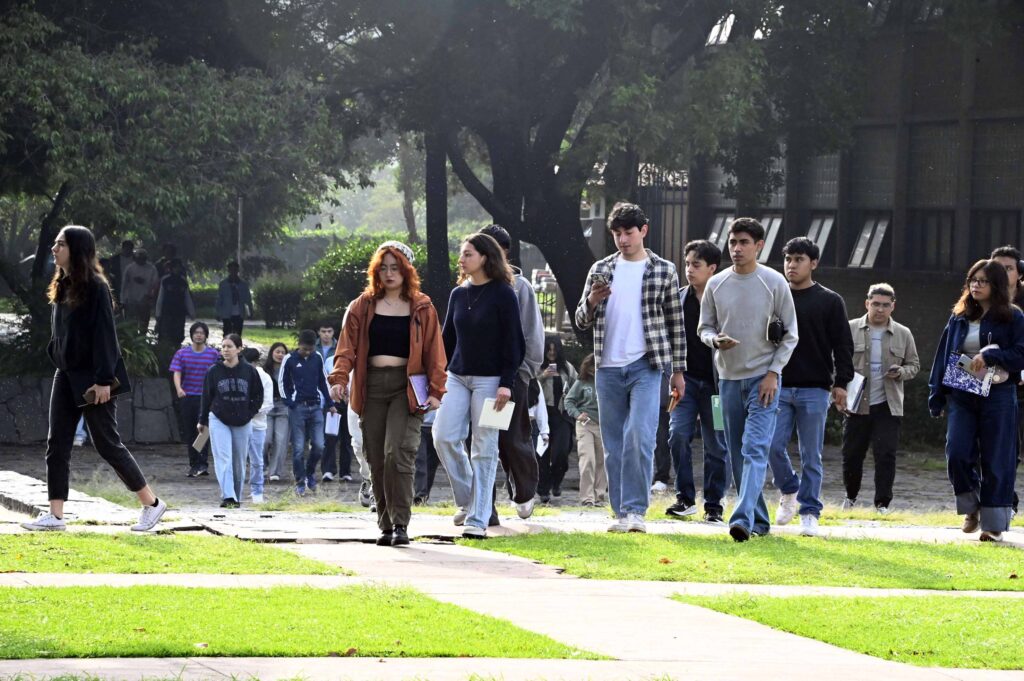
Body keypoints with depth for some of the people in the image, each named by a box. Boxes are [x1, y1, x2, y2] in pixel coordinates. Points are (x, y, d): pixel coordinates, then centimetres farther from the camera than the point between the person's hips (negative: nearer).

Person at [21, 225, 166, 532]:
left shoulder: (95, 288, -14)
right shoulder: (61, 287, 10)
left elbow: (104, 334, -17)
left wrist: (103, 379, -20)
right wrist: (55, 356, 13)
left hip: (91, 378, -8)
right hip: (66, 375, 8)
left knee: (107, 443, -2)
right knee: (57, 444, 2)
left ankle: (151, 504, 10)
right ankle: (55, 515, 1)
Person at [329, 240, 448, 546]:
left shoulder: (422, 308, 7)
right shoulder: (363, 306, 11)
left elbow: (434, 352, 6)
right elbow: (347, 346, 6)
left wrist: (436, 390, -3)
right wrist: (339, 378, -10)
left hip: (407, 386, -3)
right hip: (372, 385, 3)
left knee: (399, 453, -16)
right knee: (376, 459, 2)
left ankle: (400, 524, -14)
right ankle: (386, 525, 10)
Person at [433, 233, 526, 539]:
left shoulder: (503, 294, -5)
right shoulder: (458, 294, 11)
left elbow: (514, 341, -7)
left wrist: (506, 383, -14)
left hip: (489, 379, -5)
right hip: (457, 376, 5)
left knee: (484, 449, -4)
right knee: (443, 437, -8)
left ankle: (478, 519, -1)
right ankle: (467, 499, 10)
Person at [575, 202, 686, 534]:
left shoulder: (664, 271, 4)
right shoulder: (601, 270, 10)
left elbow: (676, 323, 7)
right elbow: (581, 321, 12)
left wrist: (678, 370, 4)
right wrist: (592, 302, -10)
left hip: (646, 366, -3)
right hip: (608, 369, 3)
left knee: (639, 436, -16)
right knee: (614, 444, 6)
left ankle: (636, 510, -14)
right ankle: (621, 513, 12)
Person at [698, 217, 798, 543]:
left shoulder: (774, 282, -2)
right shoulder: (716, 284, 6)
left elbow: (790, 334, 0)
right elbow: (704, 327, 12)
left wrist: (773, 372, -9)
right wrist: (716, 340, -12)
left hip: (763, 378, -4)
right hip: (729, 378, 5)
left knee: (755, 450, -16)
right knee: (737, 454, 7)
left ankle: (743, 518, -28)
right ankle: (759, 521, 16)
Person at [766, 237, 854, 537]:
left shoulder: (830, 302, 4)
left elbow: (843, 345, 2)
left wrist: (841, 383, -6)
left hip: (814, 389, -2)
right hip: (779, 386, 2)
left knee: (811, 456, 0)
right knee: (773, 446, -7)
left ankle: (809, 513, 6)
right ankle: (789, 492, 18)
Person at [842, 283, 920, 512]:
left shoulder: (903, 334, 6)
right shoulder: (850, 330, 3)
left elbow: (914, 365, 15)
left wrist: (901, 372, -8)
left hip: (888, 405, 0)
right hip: (857, 404, 0)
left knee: (886, 454, -6)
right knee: (852, 453, 6)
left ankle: (882, 502, 0)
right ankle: (851, 496, 27)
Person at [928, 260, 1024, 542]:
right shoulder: (959, 319, 10)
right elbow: (943, 357, 12)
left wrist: (990, 356, -18)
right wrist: (936, 397, 8)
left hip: (998, 396, -3)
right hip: (961, 397, 3)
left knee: (995, 462, -1)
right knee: (957, 455, -8)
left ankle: (993, 523, 6)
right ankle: (972, 508, 15)